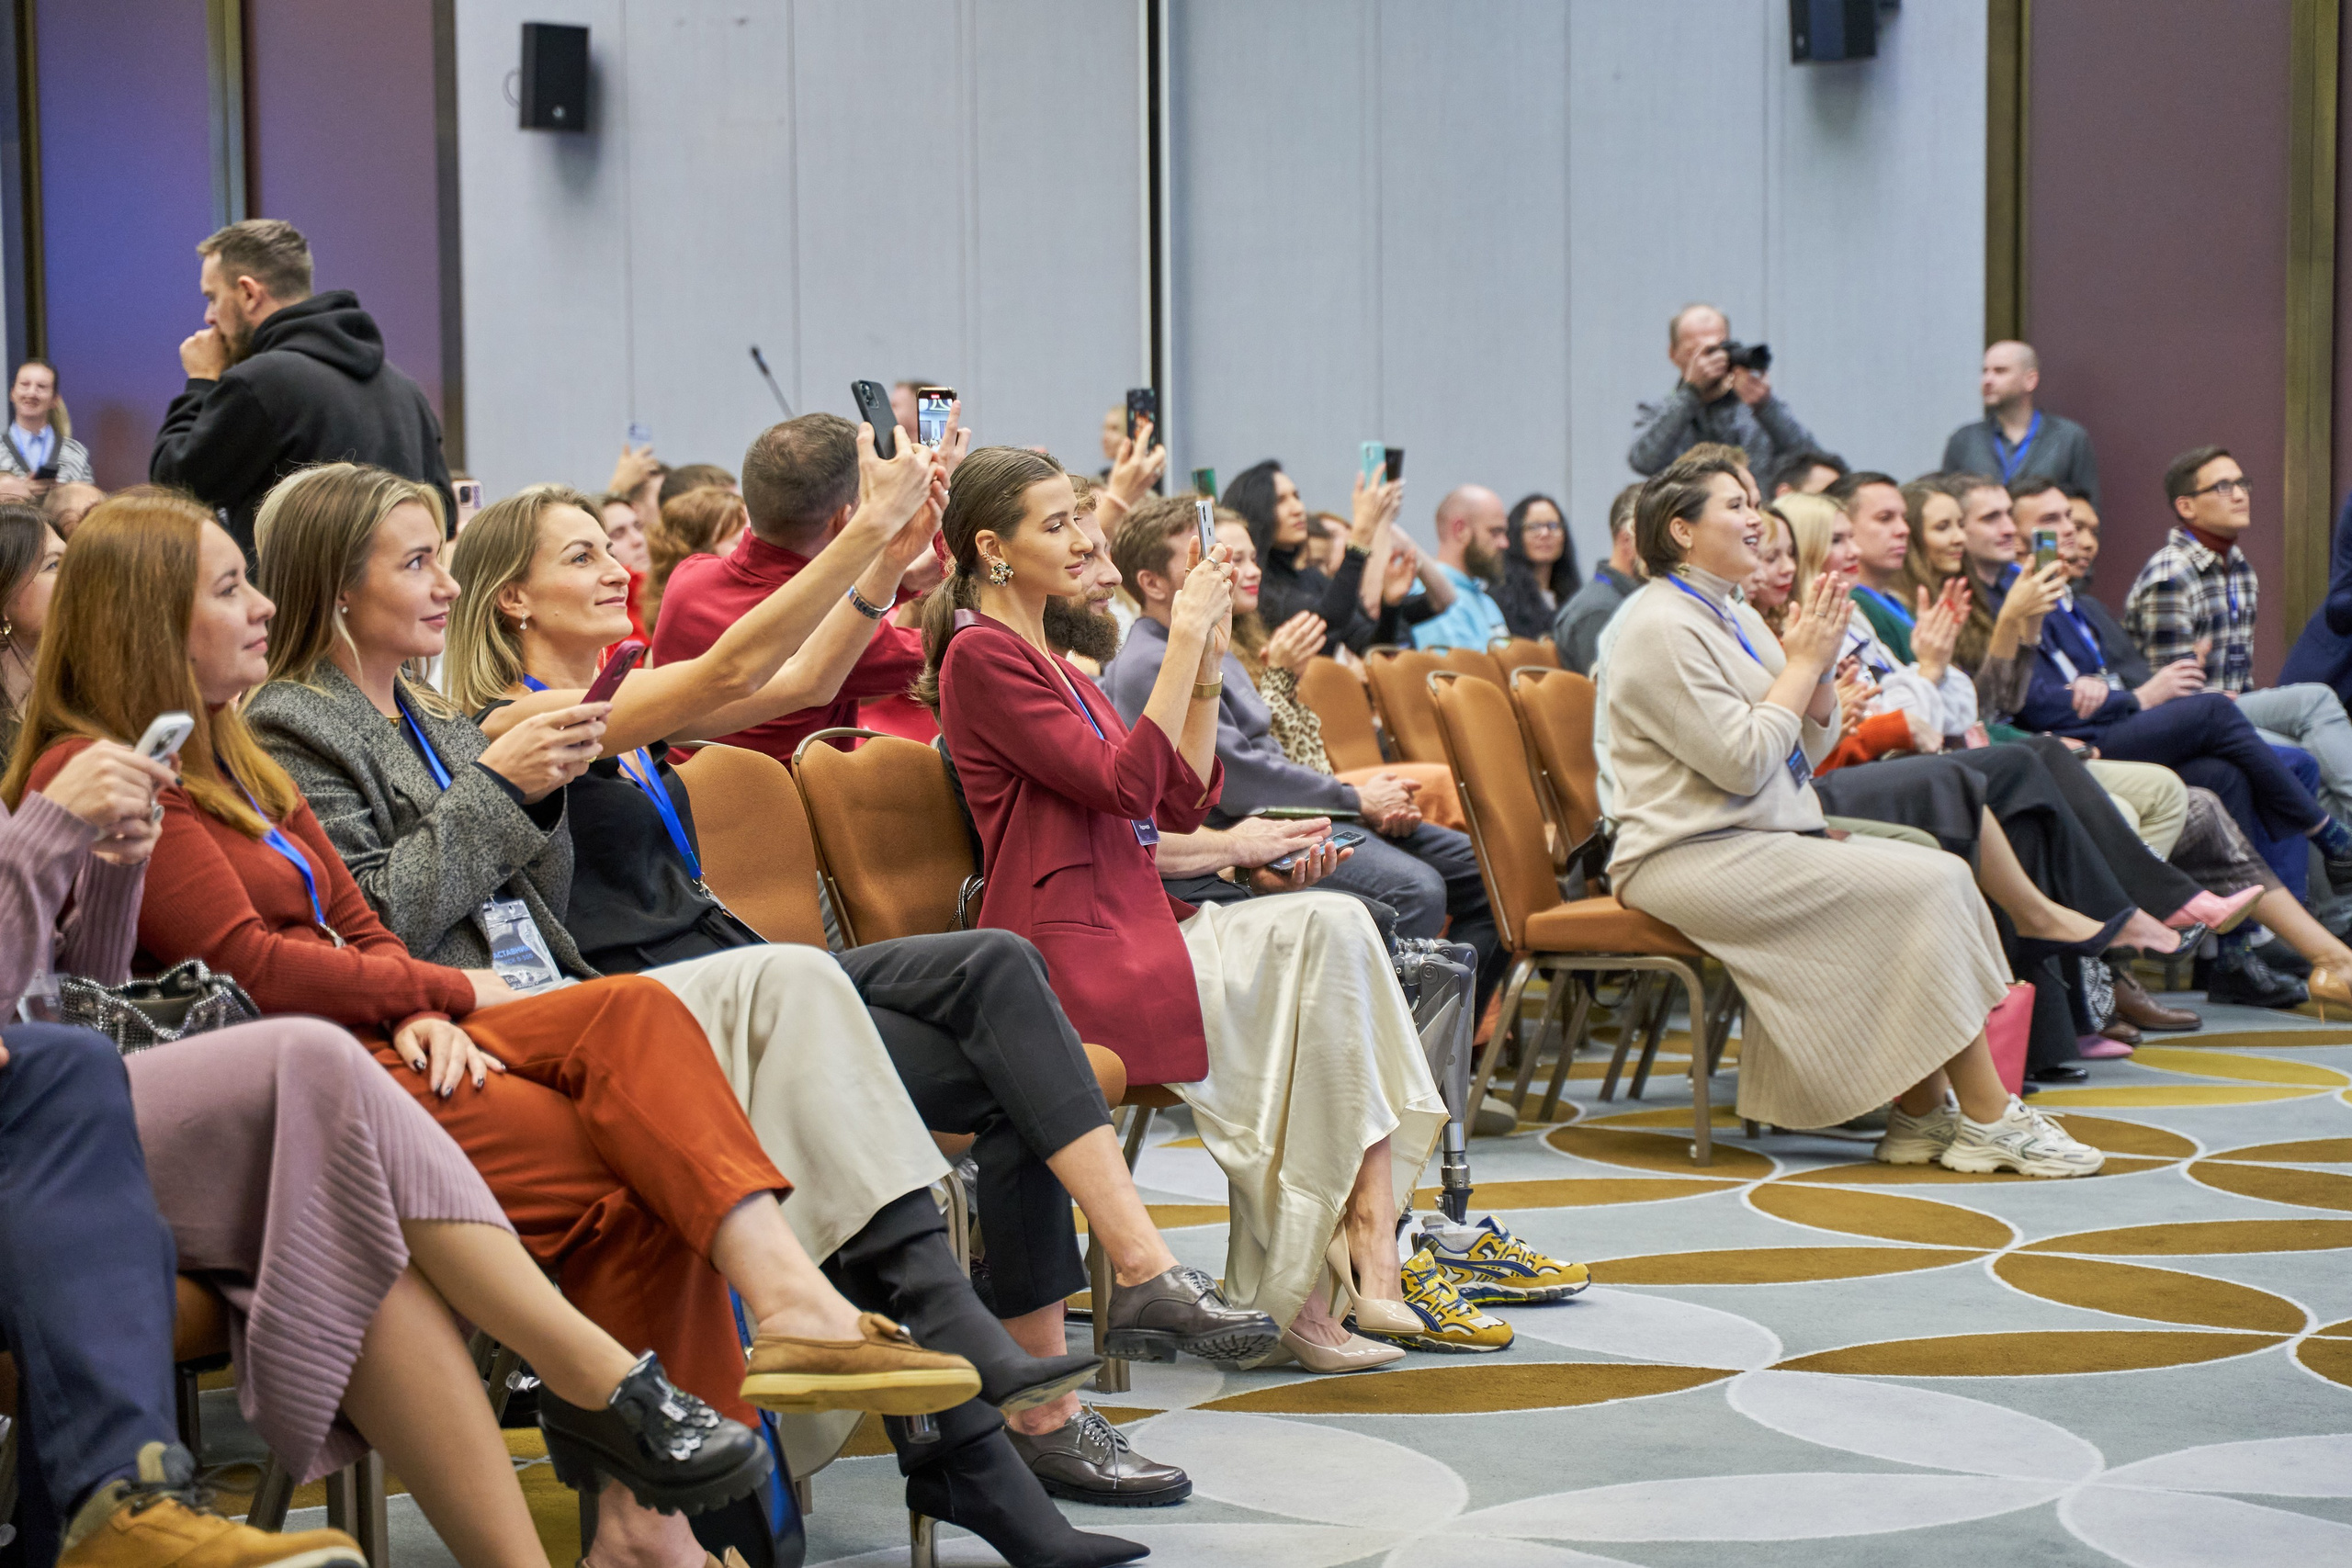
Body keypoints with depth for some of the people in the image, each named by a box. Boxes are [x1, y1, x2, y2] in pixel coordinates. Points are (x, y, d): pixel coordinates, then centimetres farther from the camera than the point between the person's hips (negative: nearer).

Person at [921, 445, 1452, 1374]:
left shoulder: (1044, 660, 23)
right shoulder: (982, 656, -6)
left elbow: (1183, 800, 18)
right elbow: (1126, 783, -17)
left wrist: (1209, 659, 8)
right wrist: (1185, 638, -14)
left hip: (1134, 931, 8)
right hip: (1072, 955, -8)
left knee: (1333, 929, -12)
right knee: (1329, 933, -16)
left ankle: (1369, 1251, -19)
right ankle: (1304, 1296, -13)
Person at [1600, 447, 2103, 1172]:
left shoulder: (1733, 616, 17)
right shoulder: (1663, 628, -12)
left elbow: (1813, 747, 17)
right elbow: (1741, 762, -19)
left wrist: (1820, 666, 0)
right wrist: (1803, 662, -10)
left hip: (1764, 843, 9)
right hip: (1693, 859, -9)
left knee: (1944, 874, -9)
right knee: (1923, 889, -19)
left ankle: (1922, 1114, -9)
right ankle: (1988, 1120, -12)